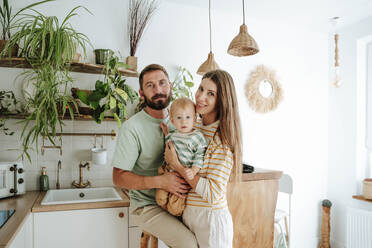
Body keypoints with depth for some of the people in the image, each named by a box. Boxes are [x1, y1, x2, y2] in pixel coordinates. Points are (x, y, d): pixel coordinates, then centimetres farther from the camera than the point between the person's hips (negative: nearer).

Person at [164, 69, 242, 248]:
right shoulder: (194, 128, 2)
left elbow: (212, 193, -22)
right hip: (186, 213, 7)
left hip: (211, 219, -6)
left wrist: (176, 165, -20)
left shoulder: (223, 139, -19)